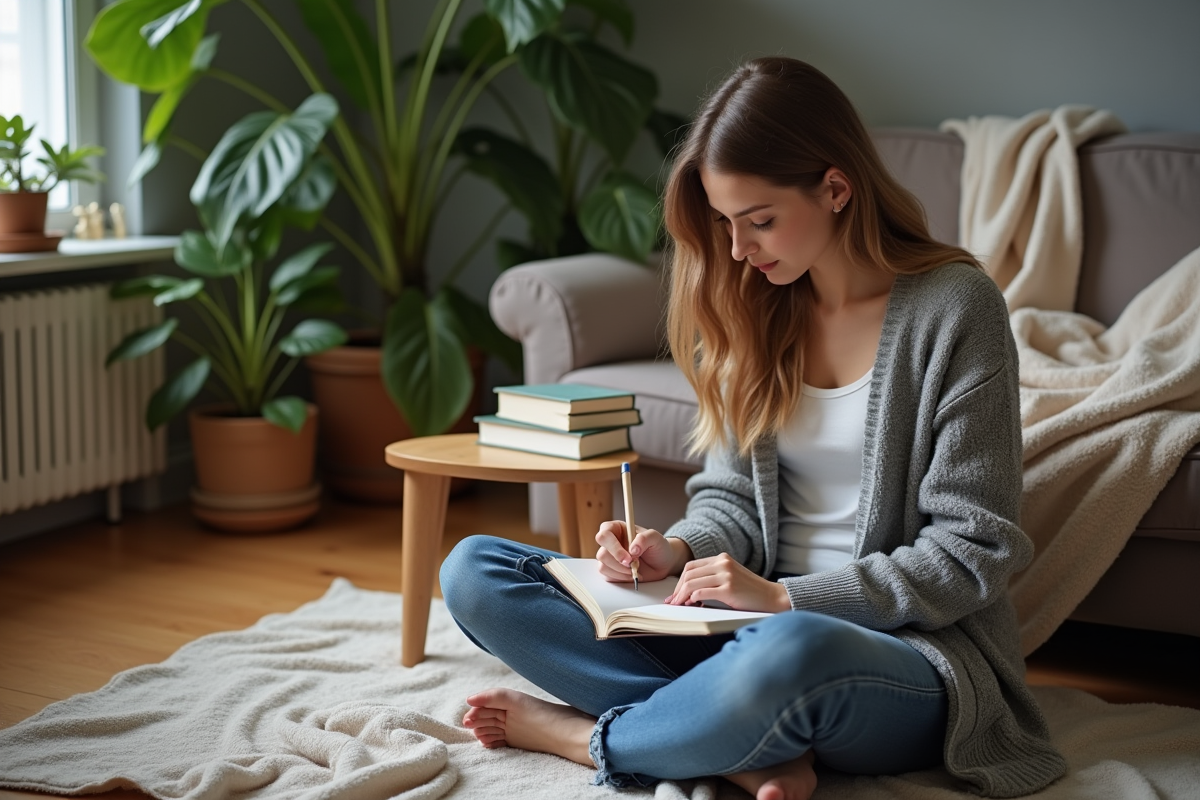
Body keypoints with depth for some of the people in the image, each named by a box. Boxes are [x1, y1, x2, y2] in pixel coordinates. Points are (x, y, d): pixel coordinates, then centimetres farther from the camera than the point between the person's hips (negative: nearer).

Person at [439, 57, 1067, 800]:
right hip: (754, 627, 6)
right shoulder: (756, 306, 6)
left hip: (909, 649, -6)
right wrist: (681, 550, -9)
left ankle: (584, 736, -12)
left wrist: (786, 596, -18)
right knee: (473, 572, -7)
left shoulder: (954, 309, -11)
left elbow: (972, 556, -11)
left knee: (787, 655, -44)